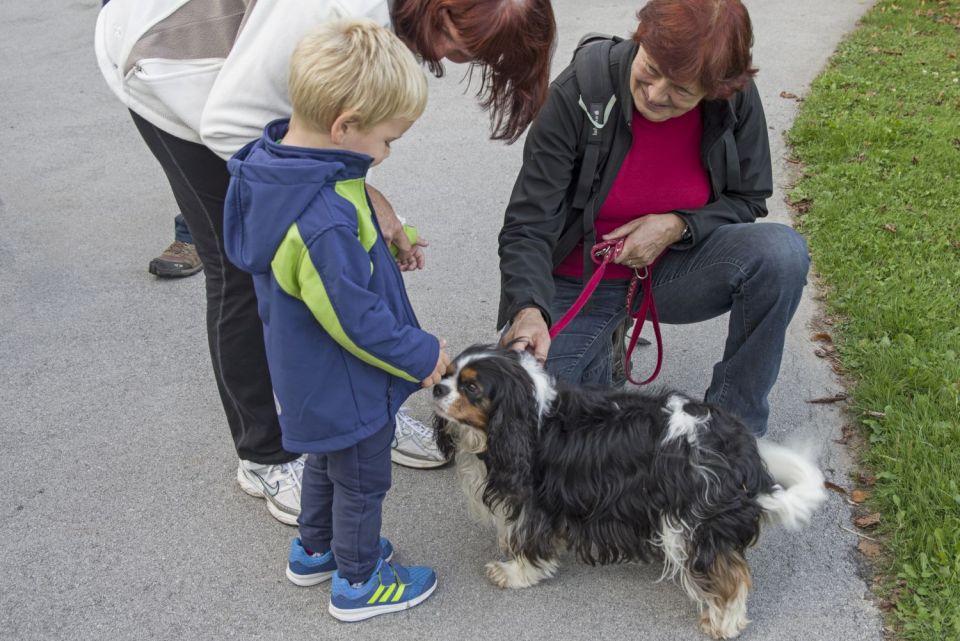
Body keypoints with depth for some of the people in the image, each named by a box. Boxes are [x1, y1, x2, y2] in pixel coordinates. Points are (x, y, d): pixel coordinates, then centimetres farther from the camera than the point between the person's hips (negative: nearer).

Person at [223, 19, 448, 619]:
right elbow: (354, 318, -29)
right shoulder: (322, 225, -38)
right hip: (346, 387, -9)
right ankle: (358, 582, 37)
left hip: (310, 378, 9)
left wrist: (385, 232, 1)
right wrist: (422, 355, -16)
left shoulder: (274, 159, -9)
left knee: (329, 457, 30)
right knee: (362, 479, 15)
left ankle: (315, 550, 51)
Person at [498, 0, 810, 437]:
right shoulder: (578, 94, -22)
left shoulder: (735, 98, -14)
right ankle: (595, 349, 11)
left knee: (782, 252, -26)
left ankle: (734, 427, -10)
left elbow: (748, 200, 1)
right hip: (576, 283, -2)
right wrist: (529, 310, -39)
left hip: (669, 267, 3)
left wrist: (678, 226, -18)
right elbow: (528, 228, -21)